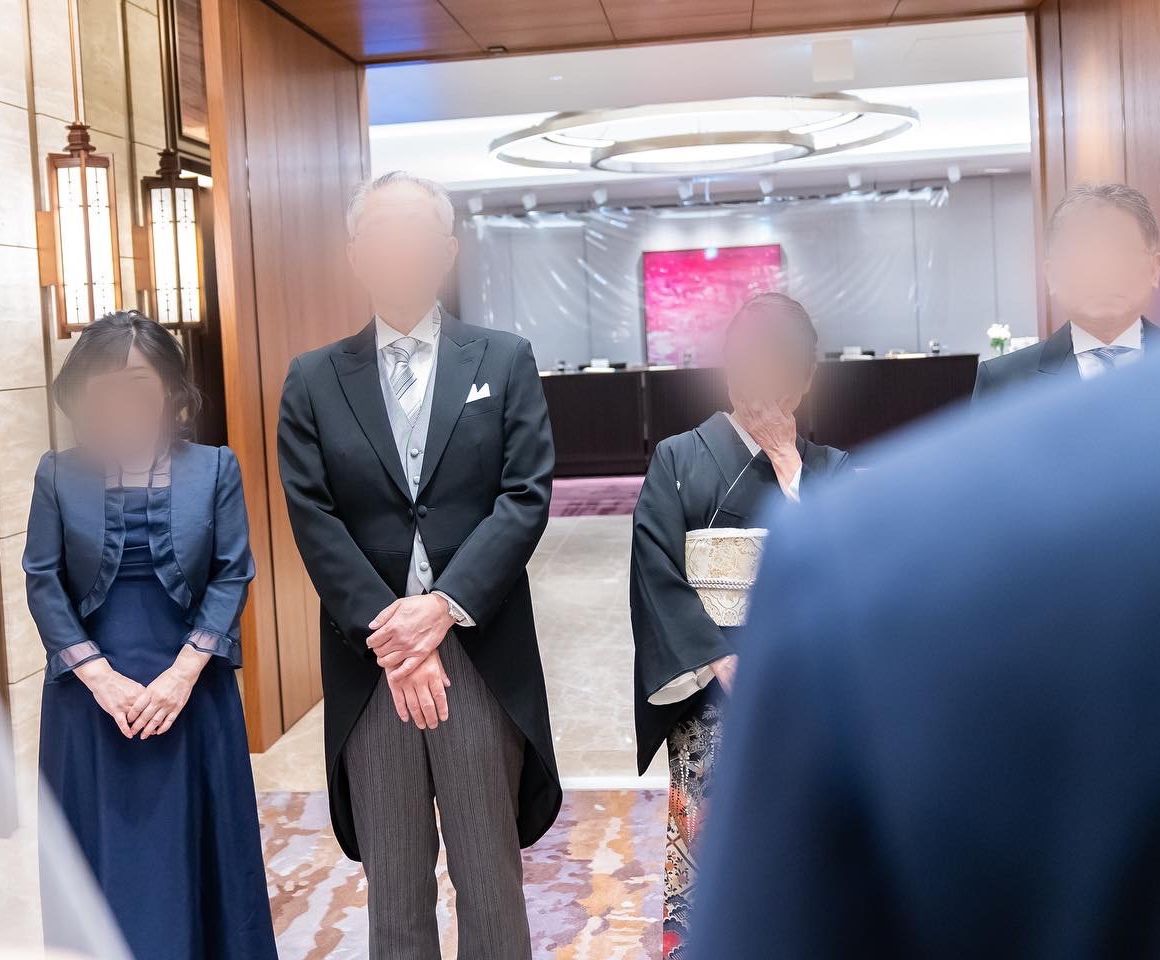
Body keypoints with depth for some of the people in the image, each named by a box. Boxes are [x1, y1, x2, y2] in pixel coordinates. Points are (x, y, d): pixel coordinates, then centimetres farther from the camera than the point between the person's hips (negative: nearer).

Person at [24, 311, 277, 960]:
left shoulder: (215, 468, 0)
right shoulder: (58, 475, 1)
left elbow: (233, 575, -3)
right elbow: (43, 582, -1)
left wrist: (183, 673, -12)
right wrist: (100, 676, -11)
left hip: (191, 688, 0)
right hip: (94, 694, 0)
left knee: (195, 846, 9)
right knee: (103, 852, 7)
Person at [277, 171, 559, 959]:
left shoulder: (506, 361, 5)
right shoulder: (314, 380, 7)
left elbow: (526, 499, -5)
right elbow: (315, 523, -2)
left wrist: (445, 605, -17)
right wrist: (389, 631, -14)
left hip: (483, 657, -1)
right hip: (369, 664, 1)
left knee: (492, 881, 10)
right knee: (394, 889, 13)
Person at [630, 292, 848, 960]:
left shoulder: (834, 472, 11)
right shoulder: (680, 461, 2)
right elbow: (658, 577, -8)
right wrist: (727, 666, -15)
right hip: (714, 701, -2)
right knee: (706, 855, -2)